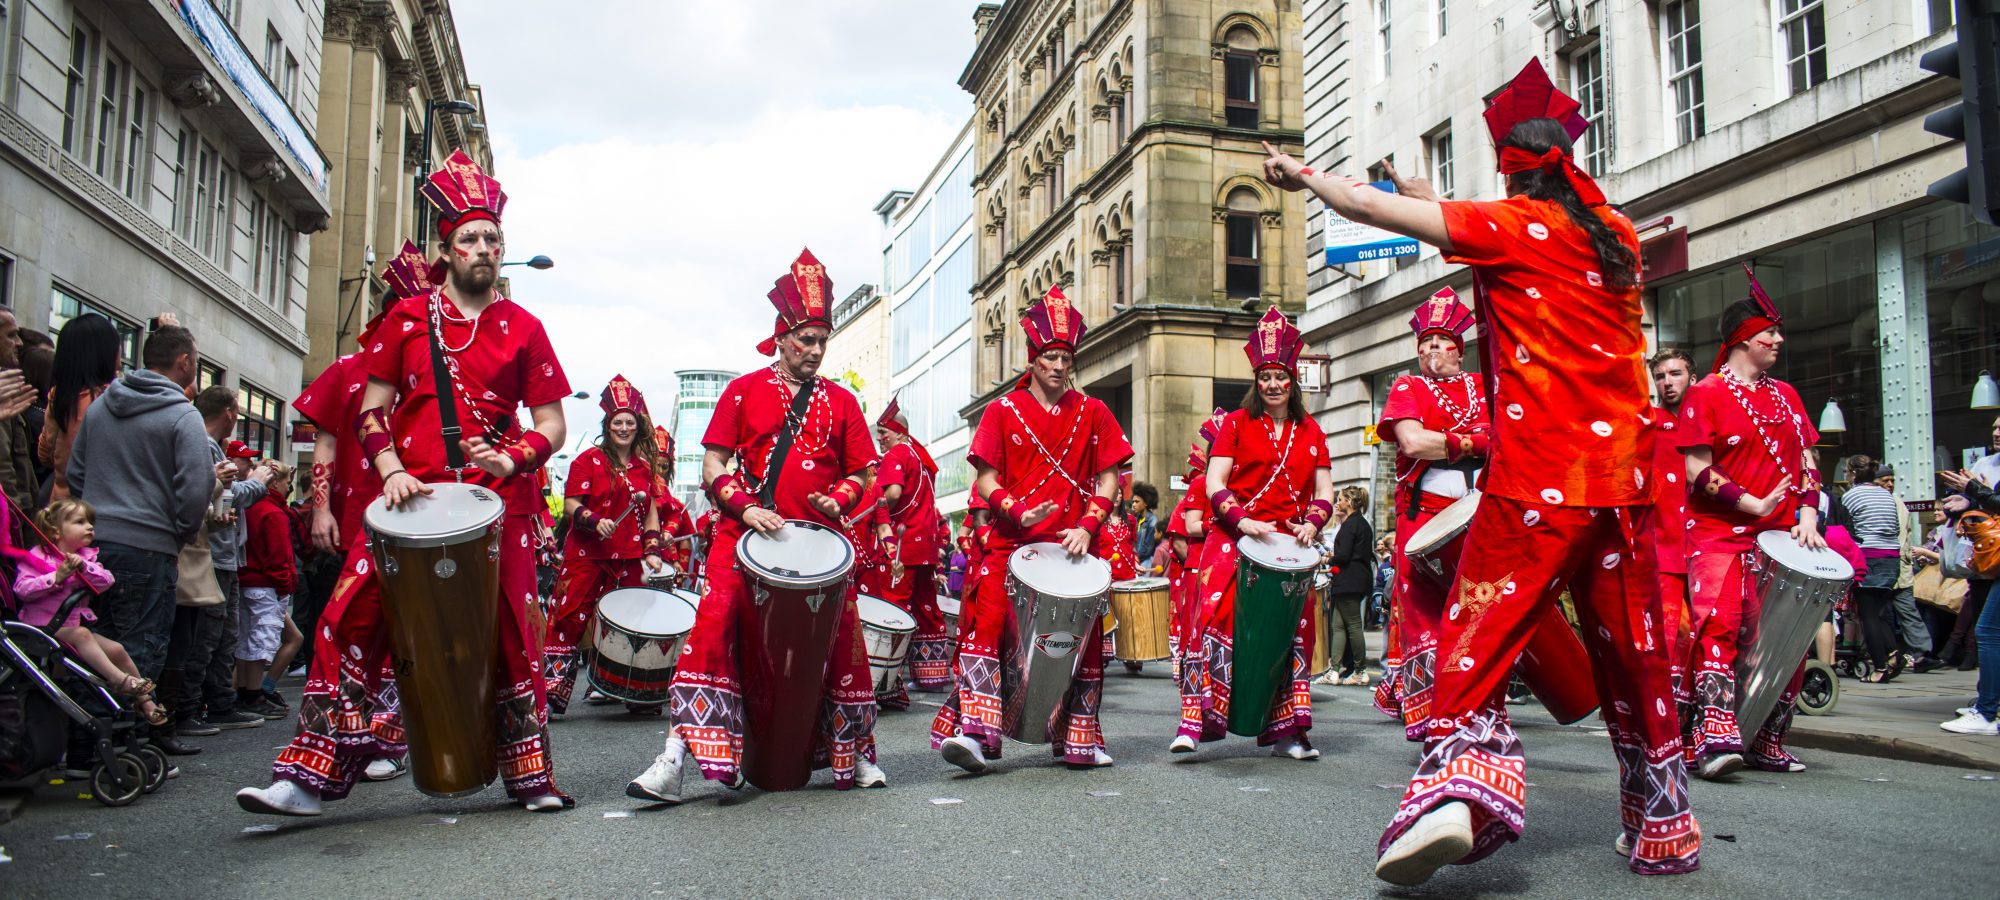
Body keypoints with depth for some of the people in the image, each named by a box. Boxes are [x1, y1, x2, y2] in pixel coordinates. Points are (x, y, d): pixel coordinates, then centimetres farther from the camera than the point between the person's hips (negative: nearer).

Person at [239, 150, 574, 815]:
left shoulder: (523, 328, 7)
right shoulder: (407, 318, 9)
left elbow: (551, 425, 6)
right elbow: (371, 409, 9)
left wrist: (510, 461, -13)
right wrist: (392, 471, -7)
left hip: (497, 503, 0)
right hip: (410, 498, 1)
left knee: (509, 636, 3)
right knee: (352, 622, -8)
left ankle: (531, 777, 16)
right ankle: (312, 777, 2)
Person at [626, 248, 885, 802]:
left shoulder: (841, 402, 13)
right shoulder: (744, 391, 7)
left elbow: (862, 473, 15)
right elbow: (712, 467, 4)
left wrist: (838, 499, -6)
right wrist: (746, 506, -13)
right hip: (745, 533, -2)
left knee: (842, 634, 2)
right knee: (715, 620, -19)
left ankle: (854, 755, 21)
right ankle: (678, 755, -20)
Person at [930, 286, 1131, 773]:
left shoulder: (1093, 413, 8)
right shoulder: (1003, 411, 4)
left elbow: (1108, 479, 6)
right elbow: (985, 478, 1)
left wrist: (1087, 526, -10)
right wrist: (1018, 511, -18)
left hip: (1070, 545, 2)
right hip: (1008, 541, -2)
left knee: (1080, 634, 7)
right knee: (987, 623, -16)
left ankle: (1077, 739, 21)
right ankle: (974, 731, -18)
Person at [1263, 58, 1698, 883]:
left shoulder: (1510, 226, -4)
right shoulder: (1613, 235, 12)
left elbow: (1371, 208, -4)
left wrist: (1304, 177, 14)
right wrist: (1426, 194, 34)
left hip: (1537, 479, -5)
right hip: (1623, 478, 6)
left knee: (1476, 642, -2)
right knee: (1633, 656, 14)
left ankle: (1455, 788, -19)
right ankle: (1662, 830, 23)